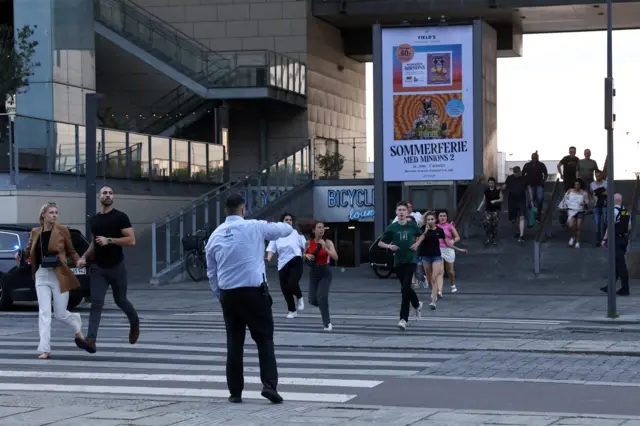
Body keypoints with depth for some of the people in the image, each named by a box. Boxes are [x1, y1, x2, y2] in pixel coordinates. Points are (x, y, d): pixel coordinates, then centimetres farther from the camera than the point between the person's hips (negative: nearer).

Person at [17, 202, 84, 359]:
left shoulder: (62, 230, -3)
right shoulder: (35, 232, 5)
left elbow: (71, 251, 5)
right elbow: (29, 250, 17)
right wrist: (20, 255, -4)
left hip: (59, 275, -2)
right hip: (41, 275, 2)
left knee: (60, 314, 3)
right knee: (44, 312, -6)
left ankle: (77, 324, 37)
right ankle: (45, 349, -5)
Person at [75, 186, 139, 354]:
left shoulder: (120, 217, -7)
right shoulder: (94, 220, 10)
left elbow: (131, 240, -14)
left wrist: (109, 240, -21)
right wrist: (84, 257, 9)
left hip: (116, 267, -3)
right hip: (98, 268, 3)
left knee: (120, 301, 12)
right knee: (96, 303, -10)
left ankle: (135, 323, 43)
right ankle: (91, 340, -21)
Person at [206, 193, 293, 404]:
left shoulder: (215, 235, 9)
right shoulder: (254, 227, -3)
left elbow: (211, 272, 15)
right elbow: (284, 230, 12)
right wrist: (288, 226, 36)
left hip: (228, 294, 4)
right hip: (254, 291, -4)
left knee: (234, 343, 10)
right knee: (264, 339, 4)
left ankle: (235, 392, 11)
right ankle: (269, 385, -9)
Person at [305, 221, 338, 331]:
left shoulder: (328, 242, -9)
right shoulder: (309, 243, -1)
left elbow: (335, 257, -21)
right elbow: (304, 254, 17)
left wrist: (325, 248, -30)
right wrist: (307, 255, -6)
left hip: (325, 273, -3)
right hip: (313, 272, 3)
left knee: (322, 297, -19)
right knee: (313, 301, 3)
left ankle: (327, 323, -3)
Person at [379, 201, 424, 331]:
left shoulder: (412, 225, -1)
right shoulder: (392, 228, -2)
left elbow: (421, 235, 20)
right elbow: (380, 243, 5)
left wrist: (417, 243, 0)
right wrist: (389, 246, -15)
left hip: (411, 260, -2)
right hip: (398, 262, 2)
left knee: (405, 288, -14)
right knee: (405, 288, 12)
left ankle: (403, 319, -12)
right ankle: (417, 304, 42)